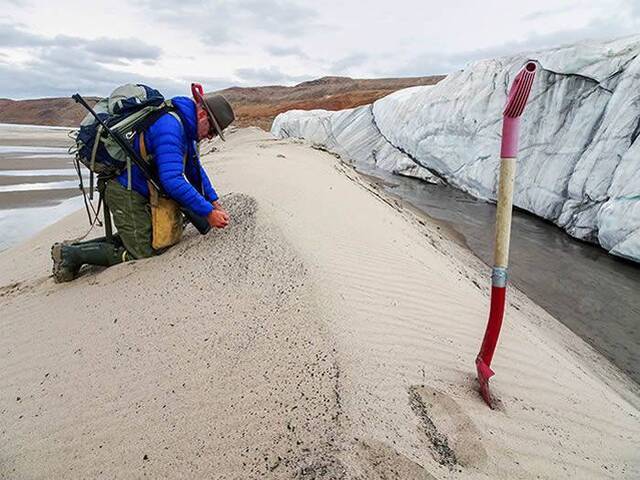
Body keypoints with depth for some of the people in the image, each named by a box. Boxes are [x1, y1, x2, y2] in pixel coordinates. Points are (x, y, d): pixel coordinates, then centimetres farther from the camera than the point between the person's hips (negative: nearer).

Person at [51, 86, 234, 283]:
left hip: (139, 193, 10)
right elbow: (173, 181, -33)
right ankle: (71, 253, 1)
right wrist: (208, 212, -29)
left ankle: (76, 248, 21)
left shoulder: (185, 128, 9)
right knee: (143, 254, -9)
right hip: (126, 193, -10)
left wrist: (214, 202, 7)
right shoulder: (169, 126, -24)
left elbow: (195, 170, 16)